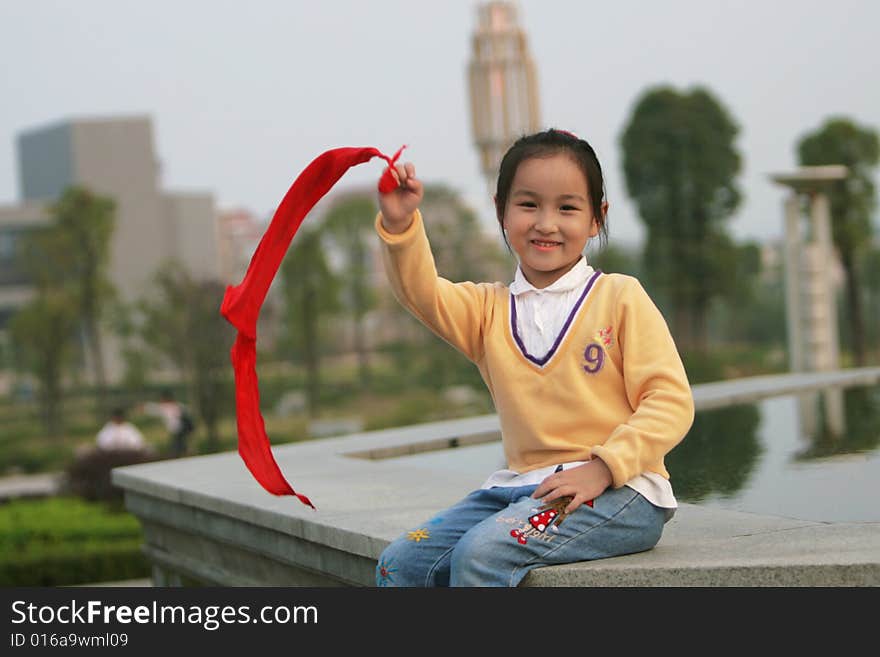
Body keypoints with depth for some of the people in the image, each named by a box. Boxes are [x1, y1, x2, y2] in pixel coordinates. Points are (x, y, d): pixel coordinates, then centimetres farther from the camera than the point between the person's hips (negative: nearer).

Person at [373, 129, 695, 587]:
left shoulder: (619, 298, 0)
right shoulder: (490, 309, 12)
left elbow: (670, 400, -7)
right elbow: (422, 294, -8)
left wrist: (602, 468, -18)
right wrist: (399, 224, -26)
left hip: (616, 490, -6)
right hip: (523, 484, 6)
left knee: (482, 553, -28)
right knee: (400, 562, -7)